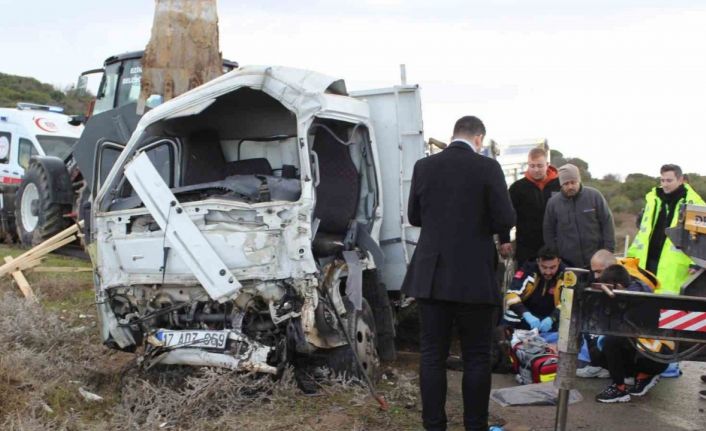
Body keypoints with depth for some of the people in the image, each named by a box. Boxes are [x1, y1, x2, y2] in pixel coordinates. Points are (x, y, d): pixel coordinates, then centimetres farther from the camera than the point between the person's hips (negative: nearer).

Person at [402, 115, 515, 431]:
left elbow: (414, 216, 10)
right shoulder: (488, 168, -8)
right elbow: (505, 220, -8)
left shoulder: (424, 166, 1)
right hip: (475, 278, -3)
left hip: (431, 276, 3)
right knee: (476, 358, 8)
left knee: (432, 356, 9)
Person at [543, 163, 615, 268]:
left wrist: (609, 252, -4)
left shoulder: (595, 196, -4)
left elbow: (607, 223, 0)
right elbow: (548, 232, 5)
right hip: (567, 263, 0)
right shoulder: (553, 202, -2)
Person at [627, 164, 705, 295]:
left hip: (674, 267, -6)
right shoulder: (653, 198, 14)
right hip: (647, 262, 6)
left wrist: (695, 262, -19)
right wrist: (633, 254, 17)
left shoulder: (693, 203, -4)